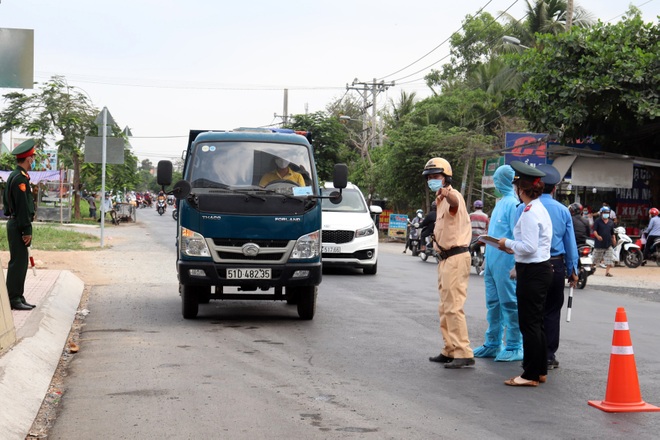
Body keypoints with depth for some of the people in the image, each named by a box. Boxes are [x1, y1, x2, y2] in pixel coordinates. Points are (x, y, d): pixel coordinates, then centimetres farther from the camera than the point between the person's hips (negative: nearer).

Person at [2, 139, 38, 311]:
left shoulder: (14, 176, 16)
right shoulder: (20, 178, -16)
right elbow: (22, 206, -20)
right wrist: (26, 230, -19)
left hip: (15, 224, 10)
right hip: (19, 225, -10)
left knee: (20, 262, 13)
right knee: (18, 262, -7)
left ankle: (18, 297, 17)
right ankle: (14, 299, -5)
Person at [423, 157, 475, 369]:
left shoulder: (453, 195, -15)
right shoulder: (440, 200, 17)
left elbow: (455, 203, -43)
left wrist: (447, 194, -63)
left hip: (456, 257, -11)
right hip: (446, 258, 11)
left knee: (453, 307, -13)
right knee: (445, 308, 16)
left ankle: (464, 354, -12)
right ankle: (450, 351, 24)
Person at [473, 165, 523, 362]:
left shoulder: (513, 203, -13)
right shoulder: (501, 202, 15)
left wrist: (516, 266, -21)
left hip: (506, 263, -9)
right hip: (492, 262, 9)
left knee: (510, 305, -3)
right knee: (493, 305, 14)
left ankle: (514, 348, 3)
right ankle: (492, 344, 22)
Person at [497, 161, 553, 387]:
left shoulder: (530, 212, -18)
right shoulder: (540, 209, 14)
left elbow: (529, 247, -22)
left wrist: (508, 243, -8)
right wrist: (513, 249, 16)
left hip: (532, 272, -10)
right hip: (542, 268, 10)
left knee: (529, 324, -4)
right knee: (536, 323, 16)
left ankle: (531, 374, 1)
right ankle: (540, 370, 22)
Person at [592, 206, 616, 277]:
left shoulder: (611, 222, 14)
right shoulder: (597, 221, -1)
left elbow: (612, 233, 19)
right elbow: (594, 230, -9)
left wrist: (614, 239, 3)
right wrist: (597, 236, -28)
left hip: (608, 244, 4)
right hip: (599, 244, -4)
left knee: (609, 260, -6)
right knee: (595, 259, 6)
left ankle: (607, 271, -4)